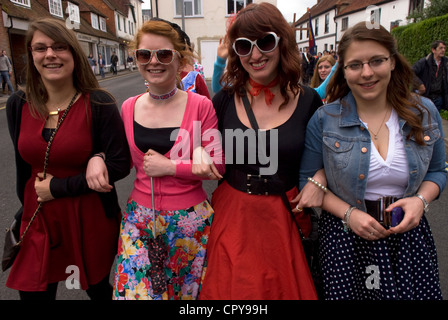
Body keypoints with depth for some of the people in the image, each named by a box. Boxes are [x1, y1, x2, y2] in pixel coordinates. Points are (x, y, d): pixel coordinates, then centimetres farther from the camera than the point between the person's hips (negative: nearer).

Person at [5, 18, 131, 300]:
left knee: (98, 288, 19)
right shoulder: (18, 105, -1)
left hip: (91, 222, -3)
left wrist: (57, 187, -15)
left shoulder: (98, 104, -14)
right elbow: (24, 162, 8)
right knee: (34, 292, 14)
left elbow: (120, 165, -16)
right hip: (38, 223, 3)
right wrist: (26, 207, 9)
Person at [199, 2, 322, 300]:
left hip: (287, 219, 0)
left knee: (286, 288, 17)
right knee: (233, 288, 16)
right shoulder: (225, 99, -4)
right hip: (233, 217, 1)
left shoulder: (308, 100, -5)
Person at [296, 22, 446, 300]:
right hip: (345, 236, -2)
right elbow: (307, 178, -4)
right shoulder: (324, 120, -9)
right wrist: (348, 213, -15)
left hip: (409, 232, 3)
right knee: (348, 292, 3)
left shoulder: (425, 112, 0)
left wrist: (421, 200, -10)